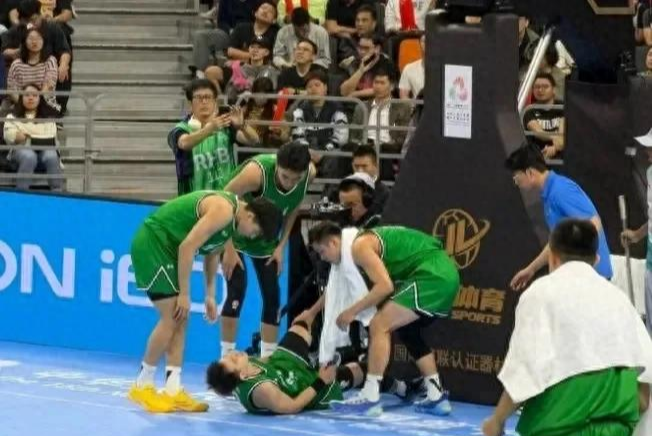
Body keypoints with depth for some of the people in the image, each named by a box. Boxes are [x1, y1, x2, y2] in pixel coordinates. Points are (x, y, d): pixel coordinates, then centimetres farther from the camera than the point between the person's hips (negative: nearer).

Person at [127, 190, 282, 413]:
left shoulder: (231, 217, 9)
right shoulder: (223, 210, -22)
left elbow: (212, 252, 23)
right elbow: (187, 247, -26)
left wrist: (210, 295, 20)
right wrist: (184, 294, -19)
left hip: (164, 245, 10)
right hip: (151, 243, -10)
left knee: (180, 319, 7)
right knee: (171, 318, -9)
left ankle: (172, 391, 6)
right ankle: (142, 387, 1)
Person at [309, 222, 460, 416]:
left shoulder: (359, 246, -9)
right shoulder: (366, 240, 21)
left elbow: (385, 286, -19)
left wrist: (352, 311, -11)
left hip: (431, 276, -10)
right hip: (445, 273, 10)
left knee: (380, 326, -9)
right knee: (408, 331, 25)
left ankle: (370, 399, -9)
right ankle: (437, 397, 26)